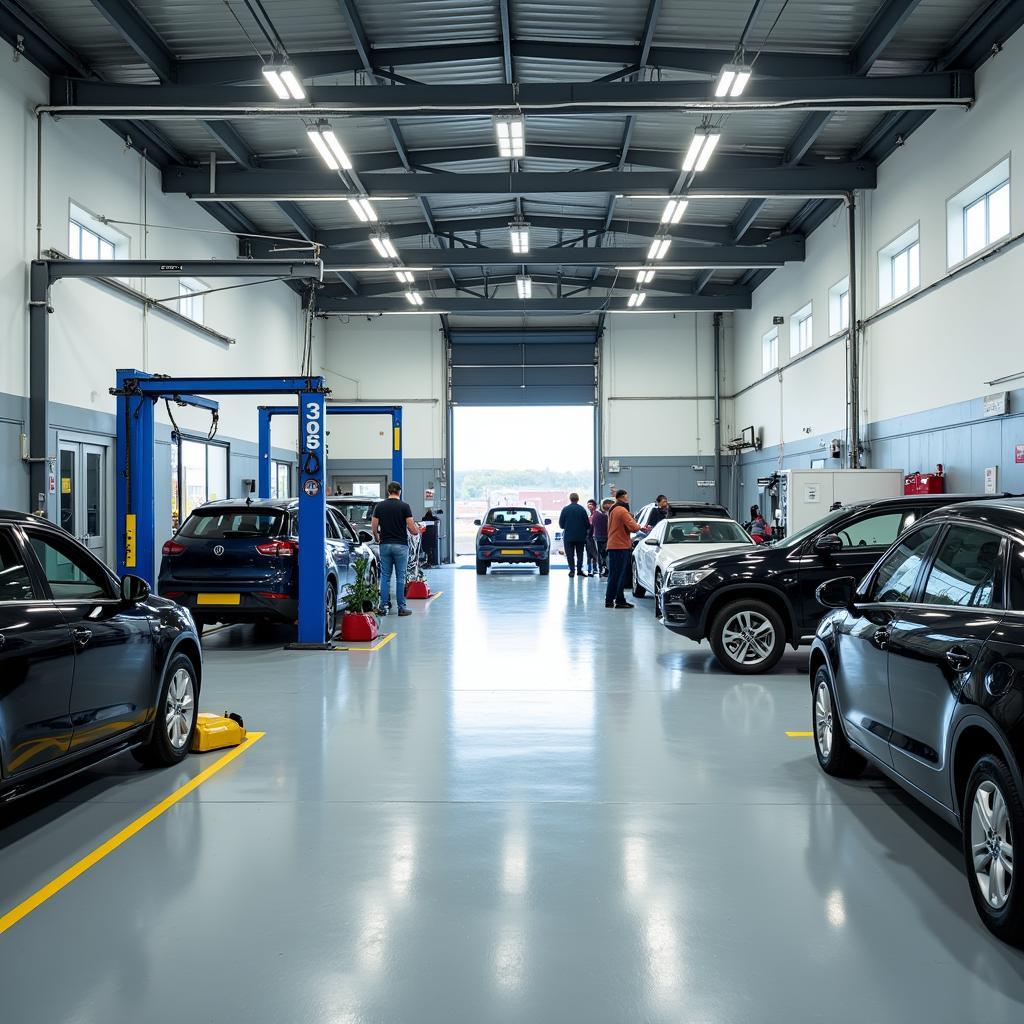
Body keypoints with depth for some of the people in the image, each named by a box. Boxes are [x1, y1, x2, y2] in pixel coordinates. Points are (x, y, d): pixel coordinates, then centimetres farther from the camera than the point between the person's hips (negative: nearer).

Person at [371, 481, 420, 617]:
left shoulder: (380, 506, 2)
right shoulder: (404, 506, -7)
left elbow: (373, 527, 2)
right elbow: (412, 529, -9)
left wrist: (377, 538, 21)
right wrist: (417, 530, 14)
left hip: (385, 545, 3)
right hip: (400, 545, -3)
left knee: (385, 576, 8)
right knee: (400, 577, 2)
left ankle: (383, 607, 6)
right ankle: (401, 608, 4)